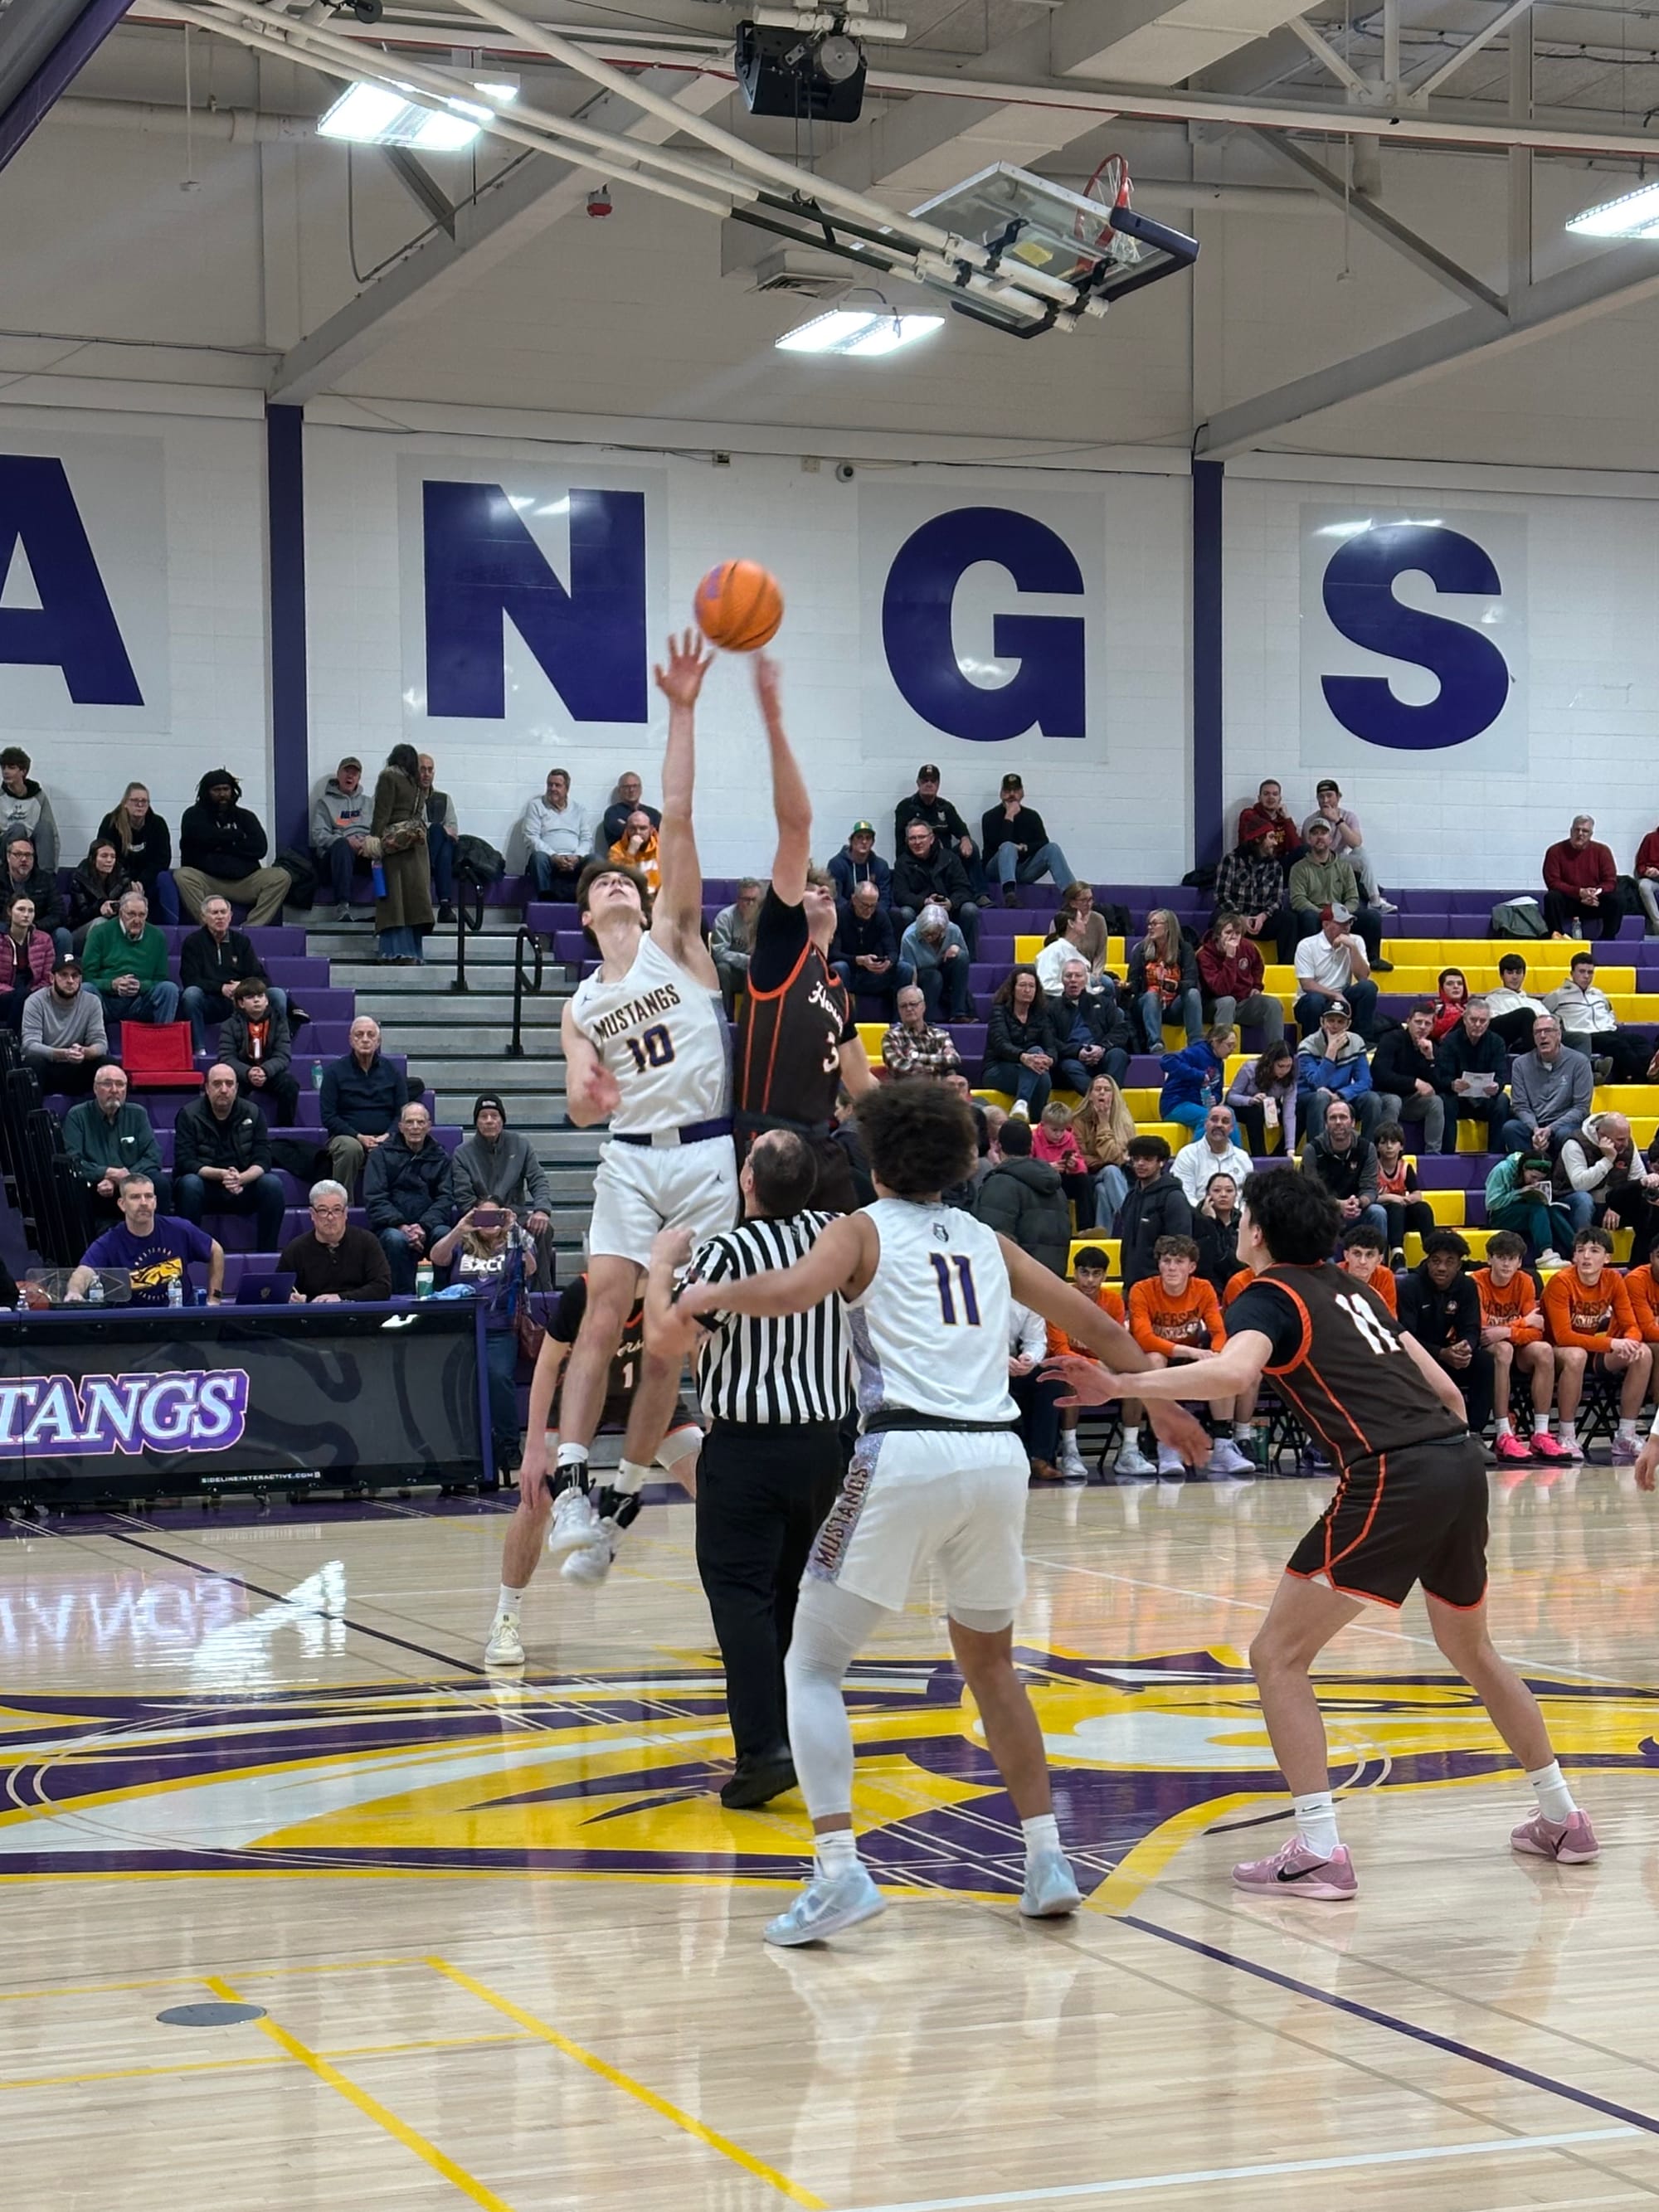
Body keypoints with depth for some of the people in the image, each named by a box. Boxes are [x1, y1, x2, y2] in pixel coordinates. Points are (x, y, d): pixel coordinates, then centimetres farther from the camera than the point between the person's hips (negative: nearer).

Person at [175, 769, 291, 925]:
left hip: (244, 882, 2)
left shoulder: (245, 816, 17)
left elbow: (259, 848, 1)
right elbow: (206, 837, -10)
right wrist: (238, 835, 3)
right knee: (182, 876, -33)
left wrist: (223, 845, -3)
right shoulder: (194, 815, 11)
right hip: (206, 881, -2)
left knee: (282, 877, -22)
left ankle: (252, 928, -30)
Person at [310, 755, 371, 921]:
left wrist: (370, 840, -12)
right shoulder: (325, 802, 17)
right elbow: (319, 835, 2)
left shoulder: (367, 802, 28)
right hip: (334, 853, -2)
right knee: (341, 846, -40)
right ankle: (342, 906, -51)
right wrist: (347, 841, -16)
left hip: (366, 850, 2)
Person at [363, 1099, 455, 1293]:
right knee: (396, 1240, -36)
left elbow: (445, 1198, 4)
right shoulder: (382, 1154, 9)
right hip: (390, 1226, -1)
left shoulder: (439, 1157, 15)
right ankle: (402, 1297, -28)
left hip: (429, 1225, 2)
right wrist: (401, 1226, -18)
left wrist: (424, 1226, -15)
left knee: (446, 1235, -32)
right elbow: (374, 1199, -1)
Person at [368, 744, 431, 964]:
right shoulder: (415, 783, 15)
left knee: (396, 899, -7)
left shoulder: (388, 777, -2)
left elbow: (382, 813, -9)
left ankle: (399, 952, -14)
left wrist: (374, 841, -11)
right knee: (413, 897, 5)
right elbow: (421, 815, 11)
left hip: (396, 842, -6)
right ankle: (413, 954, 3)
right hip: (417, 844, 6)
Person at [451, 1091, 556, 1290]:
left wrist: (542, 1210, -16)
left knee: (543, 1229, -30)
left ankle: (542, 1291, -26)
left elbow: (539, 1181, 5)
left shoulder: (520, 1145, 13)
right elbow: (463, 1199, 0)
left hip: (516, 1212, 2)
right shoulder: (462, 1153, 7)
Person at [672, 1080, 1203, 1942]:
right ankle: (1047, 1860, 19)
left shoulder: (864, 1229, 8)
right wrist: (1164, 1403, 38)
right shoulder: (986, 1241, 21)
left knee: (812, 1666, 5)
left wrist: (715, 1293, 6)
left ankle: (839, 1871, -10)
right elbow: (1095, 1327, 26)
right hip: (998, 1456, 5)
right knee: (991, 1663, 25)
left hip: (906, 1455, -5)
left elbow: (793, 1291, -13)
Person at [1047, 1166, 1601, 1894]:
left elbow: (1232, 1373, -23)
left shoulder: (1267, 1296, 1)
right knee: (1471, 1648, 29)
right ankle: (1561, 1819, 37)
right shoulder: (1349, 1288, 23)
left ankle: (1319, 1852, -8)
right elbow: (1445, 1389, 22)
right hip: (1461, 1460, 8)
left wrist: (1122, 1385, -21)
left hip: (1394, 1478, -8)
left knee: (1277, 1655, 0)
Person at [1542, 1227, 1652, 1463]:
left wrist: (1630, 1342, -30)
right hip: (1558, 1353, -6)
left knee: (1643, 1354, -18)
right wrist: (1612, 1343, -35)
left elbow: (1631, 1326, -4)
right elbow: (1563, 1336, -27)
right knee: (1576, 1355, -39)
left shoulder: (1612, 1279, -5)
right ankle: (1567, 1438, -28)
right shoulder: (1561, 1282, -21)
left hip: (1598, 1352, 6)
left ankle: (1625, 1436, -11)